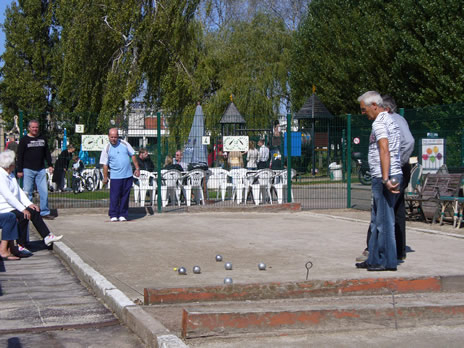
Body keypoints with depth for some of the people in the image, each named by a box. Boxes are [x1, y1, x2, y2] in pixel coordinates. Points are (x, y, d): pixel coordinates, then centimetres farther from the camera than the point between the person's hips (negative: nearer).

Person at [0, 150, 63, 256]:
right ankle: (21, 246, -22)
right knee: (23, 216, -29)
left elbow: (19, 191, 14)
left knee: (34, 211, -4)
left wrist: (29, 204, -1)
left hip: (13, 206, 10)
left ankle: (47, 237, -3)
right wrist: (22, 209, -26)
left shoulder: (11, 174, 15)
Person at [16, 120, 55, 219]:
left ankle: (44, 212, 6)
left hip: (41, 170, 3)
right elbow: (20, 156, 0)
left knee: (44, 191, -1)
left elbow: (47, 153, 20)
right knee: (28, 192, -1)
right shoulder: (24, 140, 2)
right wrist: (19, 170, -6)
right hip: (28, 170, -3)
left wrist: (50, 165, 10)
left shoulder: (42, 139, 14)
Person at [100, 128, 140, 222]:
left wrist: (137, 168, 6)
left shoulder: (124, 144, 6)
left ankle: (123, 215, 11)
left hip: (128, 175, 2)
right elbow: (105, 164, 3)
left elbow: (133, 155, 12)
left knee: (125, 196, 4)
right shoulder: (107, 149, 1)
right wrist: (105, 177, 1)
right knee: (114, 196, -6)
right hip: (115, 176, -2)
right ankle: (113, 215, 4)